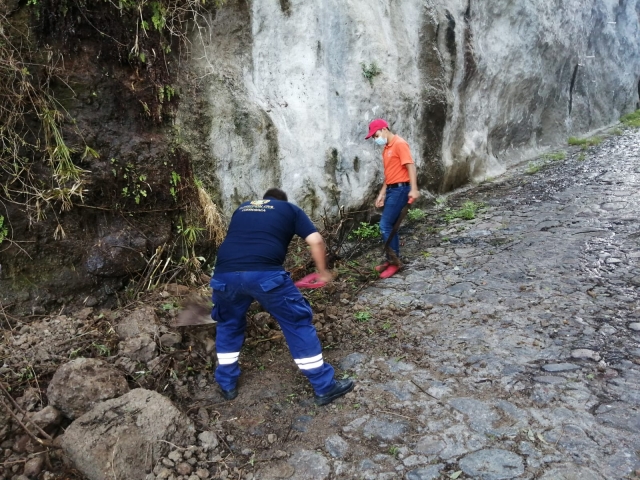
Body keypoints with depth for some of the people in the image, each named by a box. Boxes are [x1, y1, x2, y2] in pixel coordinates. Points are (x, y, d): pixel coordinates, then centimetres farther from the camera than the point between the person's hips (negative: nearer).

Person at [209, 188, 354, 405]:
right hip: (265, 273, -4)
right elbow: (316, 241, 11)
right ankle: (324, 387, 19)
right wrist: (323, 271, 25)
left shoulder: (242, 208, 33)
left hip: (224, 273, 4)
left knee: (228, 324, 29)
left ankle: (227, 384, 38)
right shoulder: (290, 209, 22)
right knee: (298, 323, 11)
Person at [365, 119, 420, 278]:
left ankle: (394, 262, 0)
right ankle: (392, 260, 21)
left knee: (385, 226, -10)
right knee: (390, 226, 11)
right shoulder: (386, 148, 16)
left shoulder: (400, 144, -11)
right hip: (391, 189, 9)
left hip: (400, 189, -9)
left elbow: (410, 166, -18)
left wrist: (413, 189, -26)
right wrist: (382, 193, 18)